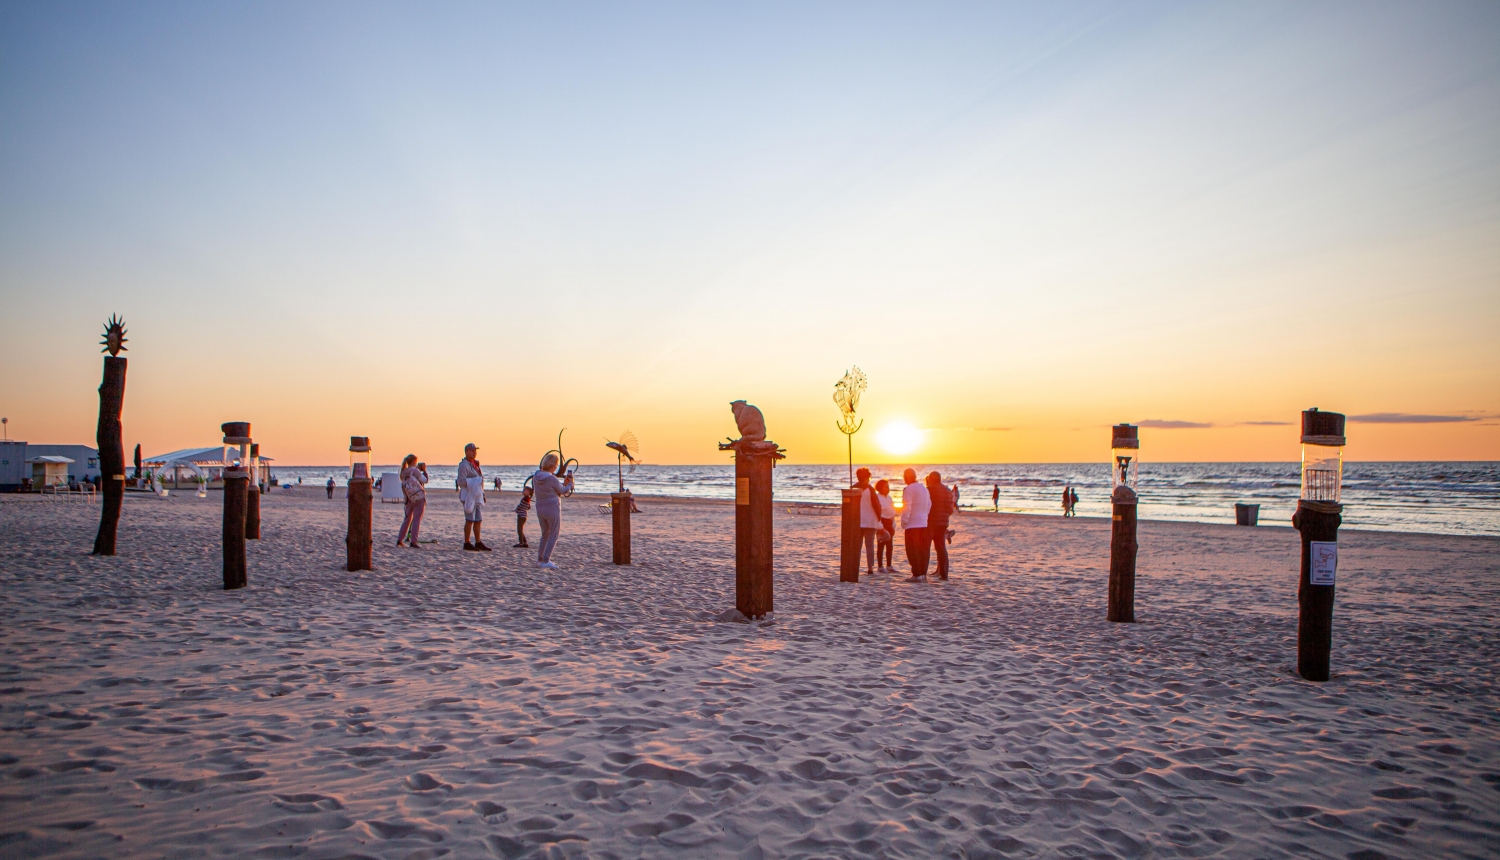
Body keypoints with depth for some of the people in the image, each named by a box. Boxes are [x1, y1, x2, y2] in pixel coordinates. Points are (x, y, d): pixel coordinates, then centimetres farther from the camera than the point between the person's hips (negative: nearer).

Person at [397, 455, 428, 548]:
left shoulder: (404, 472, 10)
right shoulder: (414, 470, -10)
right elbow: (425, 480, -7)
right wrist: (424, 471, 2)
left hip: (410, 498, 7)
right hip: (419, 497, -7)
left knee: (407, 518, 17)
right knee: (416, 519, -5)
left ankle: (399, 540, 21)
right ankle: (413, 542, -10)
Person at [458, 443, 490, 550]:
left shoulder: (475, 463, 17)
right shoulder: (464, 465, -10)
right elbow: (461, 481, -20)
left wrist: (482, 495, 21)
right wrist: (475, 481, -25)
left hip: (477, 496, 9)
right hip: (469, 496, -9)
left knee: (478, 520, 10)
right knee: (470, 520, -6)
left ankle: (478, 543, 16)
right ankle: (467, 543, -1)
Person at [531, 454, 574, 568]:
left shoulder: (535, 476, 3)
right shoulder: (552, 479, -19)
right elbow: (563, 491, -3)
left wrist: (564, 483, 14)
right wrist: (570, 483, 14)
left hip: (540, 509, 7)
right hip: (553, 509, -7)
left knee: (545, 535, 19)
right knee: (553, 536, 2)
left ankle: (539, 559, 20)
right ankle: (546, 561, -3)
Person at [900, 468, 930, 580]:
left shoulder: (908, 489, -12)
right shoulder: (924, 489, 13)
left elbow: (907, 508, -16)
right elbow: (929, 505, 15)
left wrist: (903, 522, -10)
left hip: (912, 524, -7)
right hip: (924, 523, 8)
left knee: (912, 550, -4)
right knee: (922, 549, 11)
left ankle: (917, 574, -7)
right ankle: (923, 573, 13)